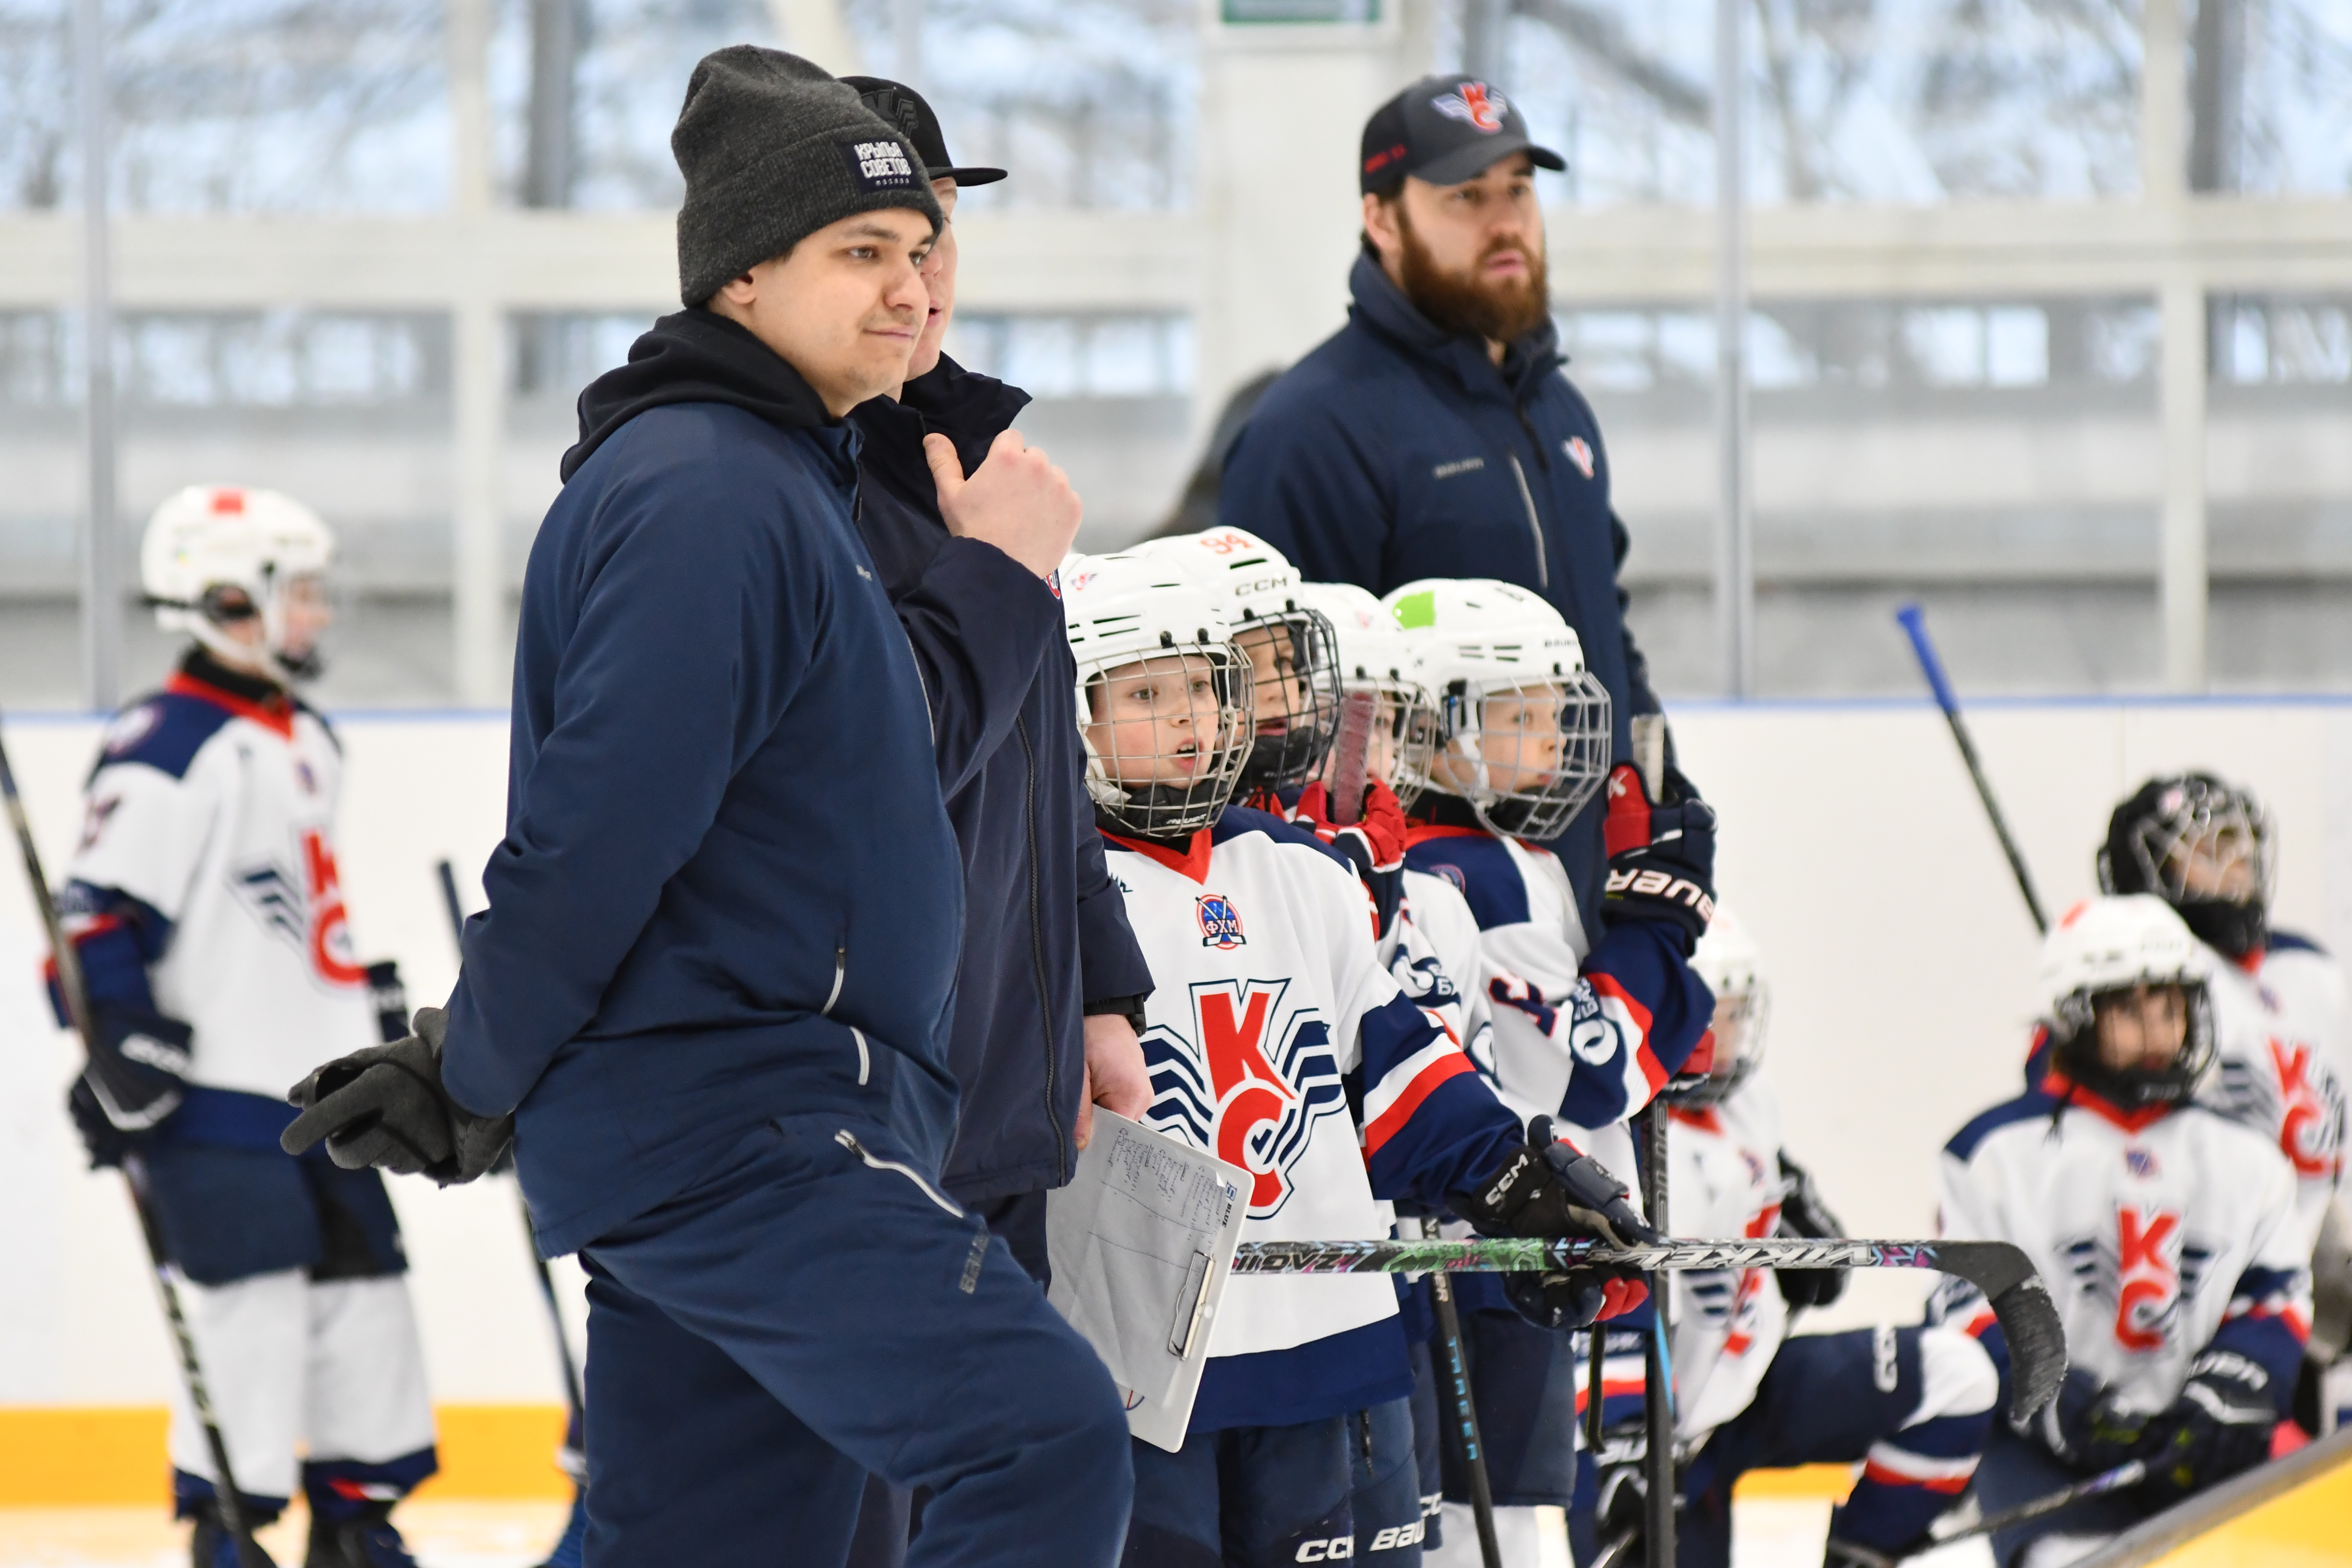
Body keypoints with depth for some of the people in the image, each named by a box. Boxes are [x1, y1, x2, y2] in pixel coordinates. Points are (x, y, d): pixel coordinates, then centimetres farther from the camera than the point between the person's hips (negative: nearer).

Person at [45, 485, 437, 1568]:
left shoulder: (305, 740, 16)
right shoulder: (168, 749, -13)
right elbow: (100, 913, -17)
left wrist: (366, 997, 29)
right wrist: (124, 1046, -22)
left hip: (318, 1085, 9)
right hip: (215, 1086, -9)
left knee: (364, 1286, 10)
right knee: (254, 1298, -12)